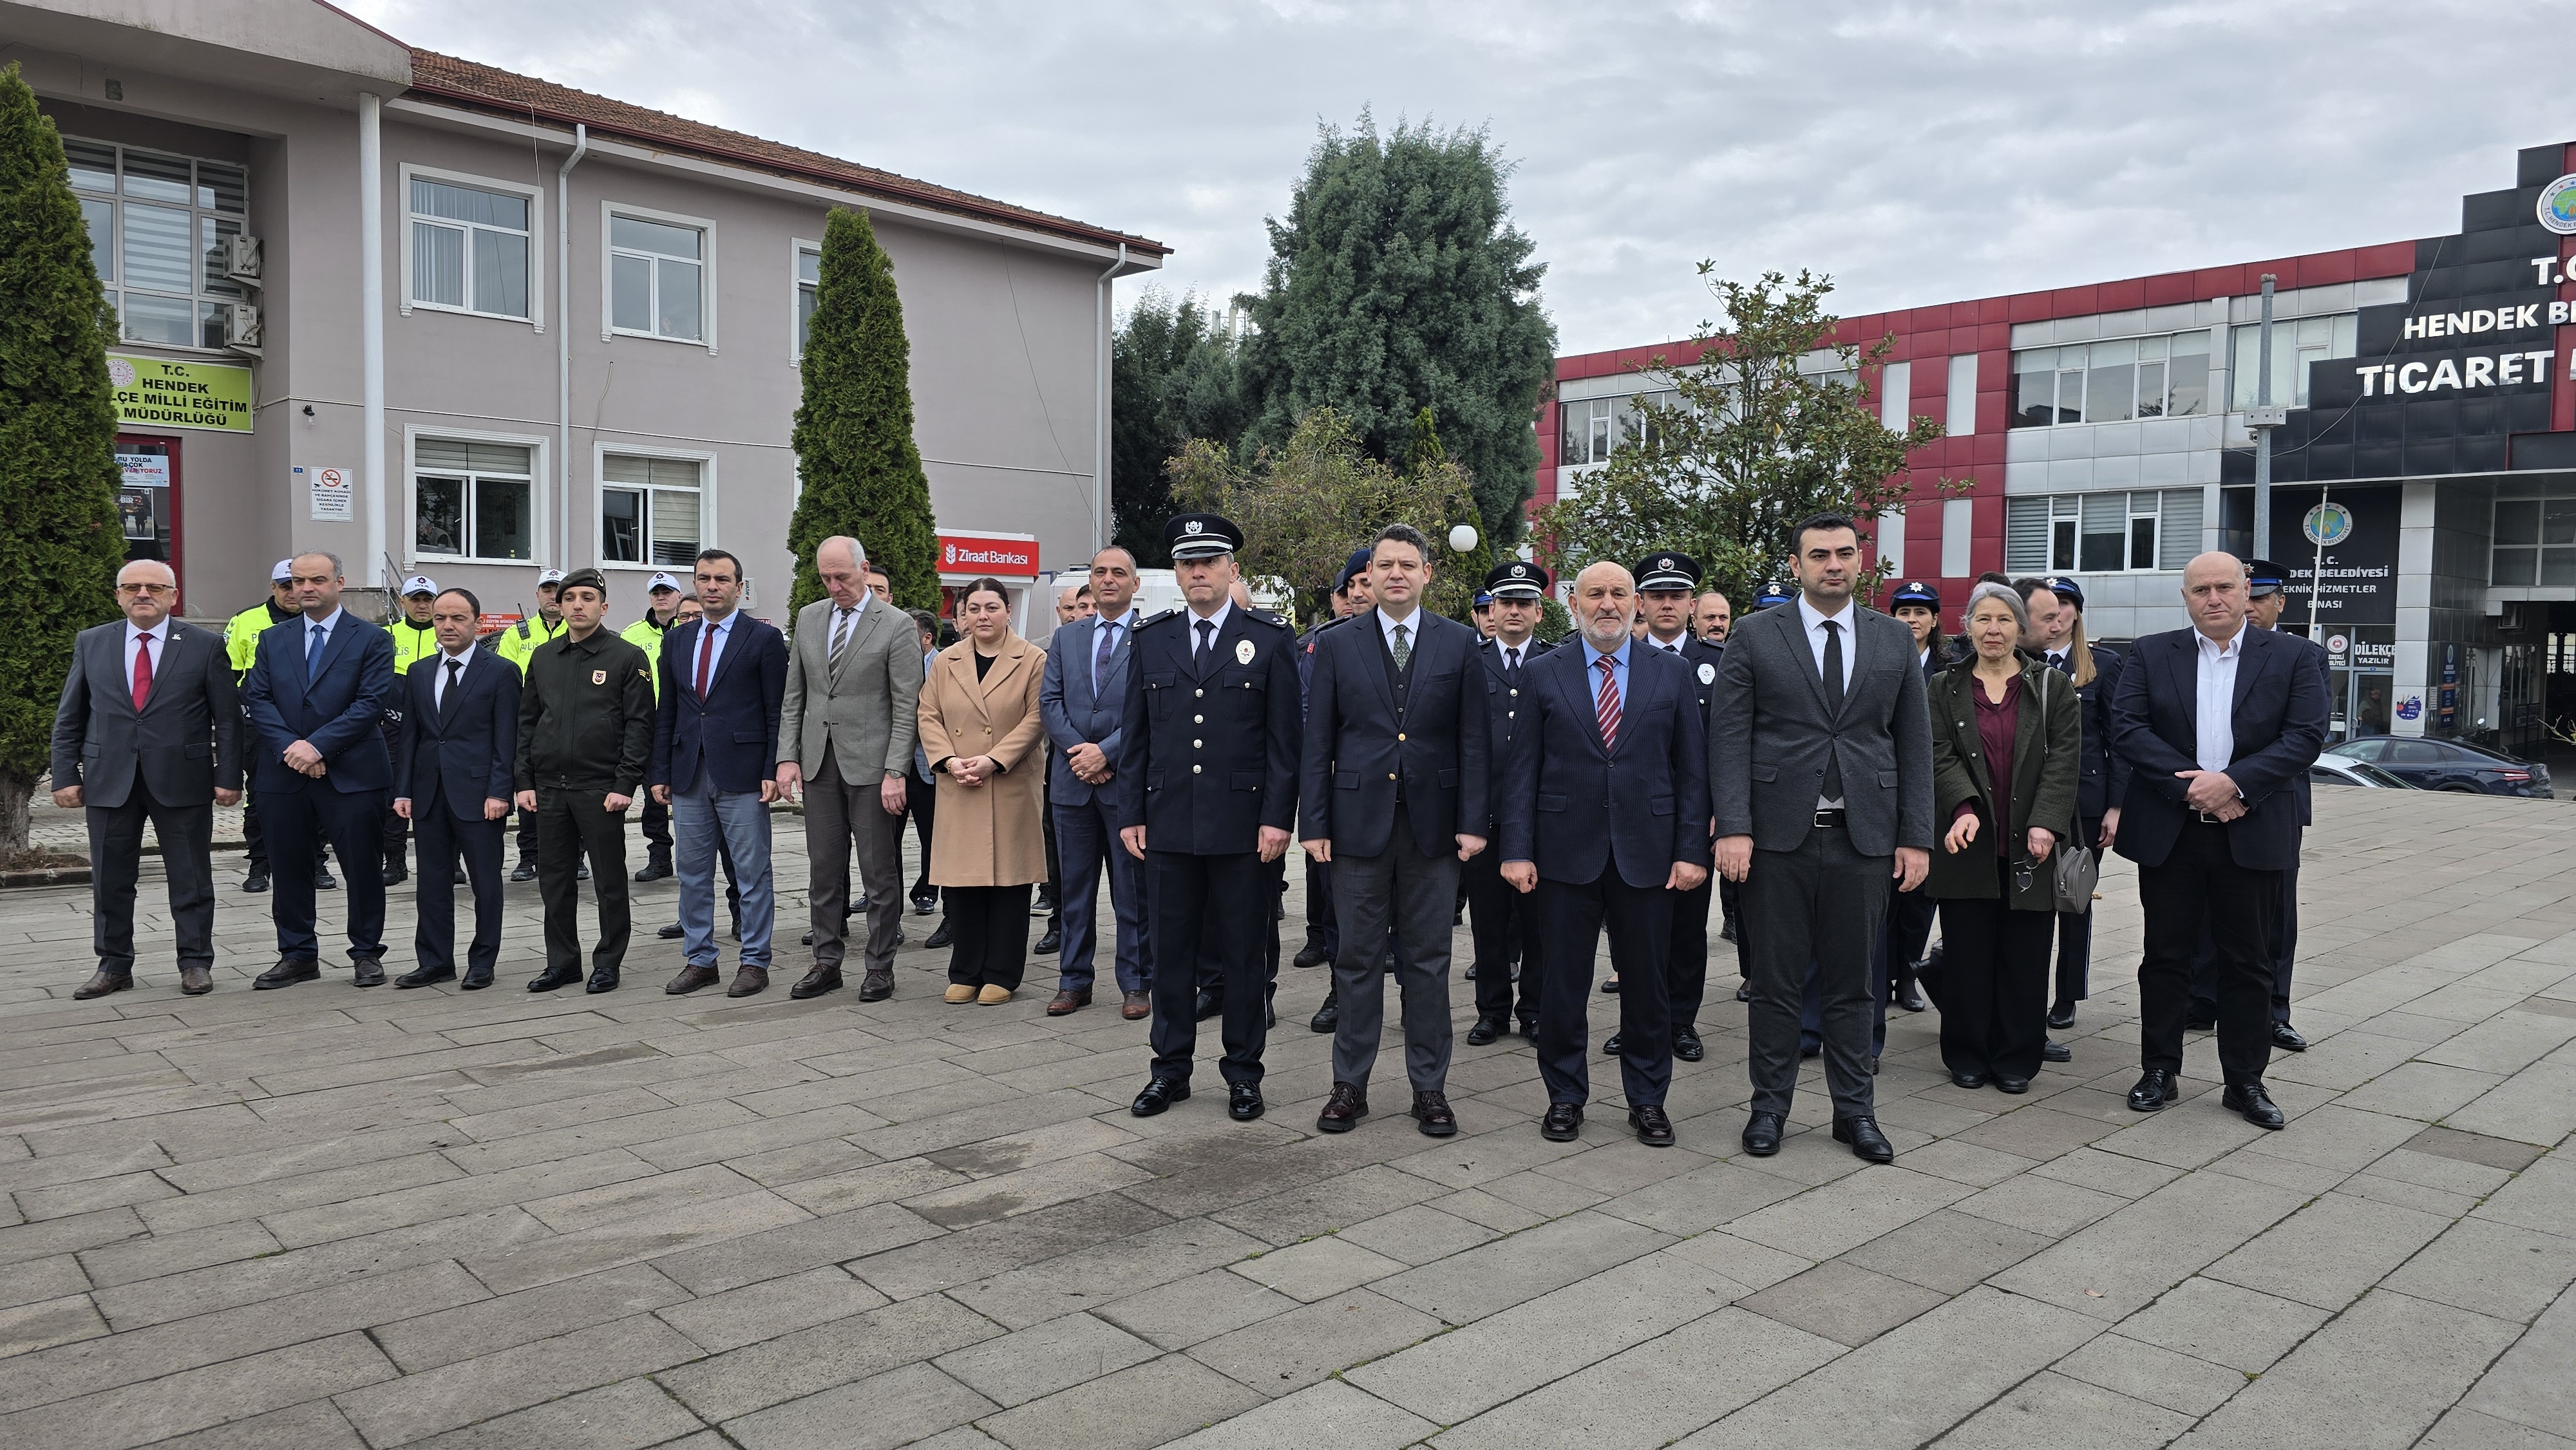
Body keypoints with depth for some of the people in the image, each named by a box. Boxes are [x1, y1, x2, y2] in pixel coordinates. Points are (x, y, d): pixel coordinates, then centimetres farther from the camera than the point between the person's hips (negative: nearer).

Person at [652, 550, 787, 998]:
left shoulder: (765, 638, -2)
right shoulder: (676, 641, 13)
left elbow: (777, 711, -5)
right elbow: (665, 712, 14)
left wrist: (773, 771, -11)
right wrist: (660, 773, 8)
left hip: (743, 775, -5)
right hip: (688, 775, 5)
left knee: (752, 872, 1)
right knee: (692, 872, 10)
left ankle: (754, 962, 10)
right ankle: (699, 960, 21)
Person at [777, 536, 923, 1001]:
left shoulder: (896, 626, -5)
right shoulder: (809, 618, 11)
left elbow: (906, 708, -8)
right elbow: (794, 696, 13)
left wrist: (895, 772, -15)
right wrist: (788, 756, 4)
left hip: (871, 765, -5)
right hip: (819, 763, 5)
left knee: (879, 872, 2)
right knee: (823, 870, 9)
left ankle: (879, 967, 12)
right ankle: (827, 962, 19)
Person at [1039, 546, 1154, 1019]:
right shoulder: (1065, 638, 13)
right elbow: (1049, 701, 6)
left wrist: (1106, 752, -16)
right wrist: (1079, 750, -9)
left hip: (1127, 780, -4)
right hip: (1072, 781, 4)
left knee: (1133, 890, 4)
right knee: (1075, 887, 11)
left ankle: (1136, 984, 13)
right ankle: (1074, 982, 20)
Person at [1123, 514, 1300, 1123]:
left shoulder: (1269, 641, 1)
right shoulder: (1151, 640, 9)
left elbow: (1284, 740, -2)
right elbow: (1137, 736, 10)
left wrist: (1277, 818, -8)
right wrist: (1130, 814, 4)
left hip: (1243, 826, -2)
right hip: (1167, 823, 3)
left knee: (1243, 954, 6)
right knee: (1170, 950, 9)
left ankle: (1243, 1072, 19)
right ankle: (1171, 1068, 22)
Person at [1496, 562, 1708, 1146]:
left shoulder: (1672, 674, 6)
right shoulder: (1544, 673, 4)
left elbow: (1693, 768, 4)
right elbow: (1522, 768, 1)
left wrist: (1692, 851, -4)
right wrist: (1517, 850, -5)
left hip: (1646, 854, 1)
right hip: (1566, 852, 0)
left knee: (1647, 983, 9)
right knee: (1561, 983, 6)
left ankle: (1648, 1099, 23)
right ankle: (1565, 1097, 21)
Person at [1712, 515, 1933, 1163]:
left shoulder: (1895, 640, 9)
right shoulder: (1754, 637, 1)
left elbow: (1914, 743, 9)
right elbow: (1730, 739, -3)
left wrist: (1916, 836, 2)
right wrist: (1733, 828, -13)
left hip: (1863, 839, 2)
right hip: (1779, 836, -2)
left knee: (1853, 983, 10)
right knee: (1775, 982, 6)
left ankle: (1854, 1110, 22)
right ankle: (1769, 1106, 19)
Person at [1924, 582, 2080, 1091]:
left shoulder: (2052, 687, 6)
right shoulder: (1944, 688, 7)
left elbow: (2063, 758, -3)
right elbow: (1941, 756, -3)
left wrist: (2045, 823, -17)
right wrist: (1965, 808, -21)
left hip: (2032, 844, 0)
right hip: (1969, 843, 0)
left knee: (2024, 955, 4)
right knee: (1967, 954, 4)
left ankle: (2016, 1058, 16)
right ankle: (1967, 1055, 16)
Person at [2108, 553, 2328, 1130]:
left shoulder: (2288, 658, 4)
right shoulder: (2150, 655, 4)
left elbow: (2307, 735, -5)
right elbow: (2126, 727, -6)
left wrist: (2234, 782, -17)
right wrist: (2191, 785, -15)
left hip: (2252, 835, 0)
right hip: (2168, 832, 0)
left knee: (2247, 961, 8)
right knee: (2165, 954, 7)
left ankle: (2245, 1081, 18)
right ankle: (2160, 1072, 19)